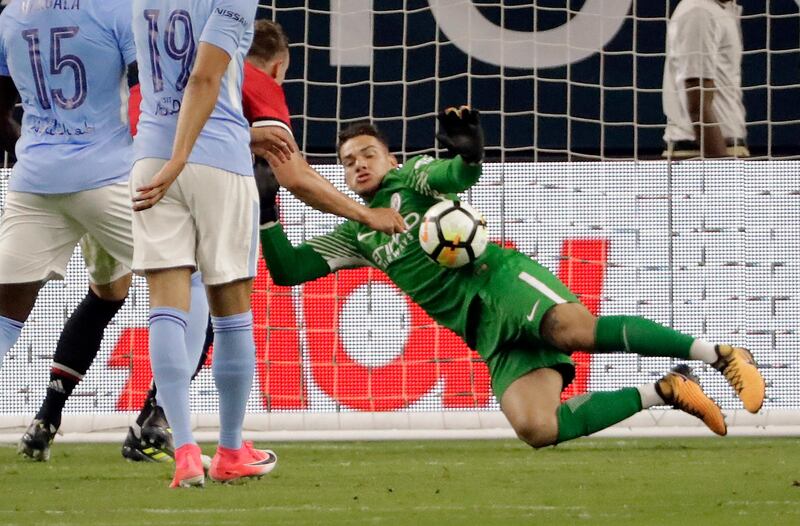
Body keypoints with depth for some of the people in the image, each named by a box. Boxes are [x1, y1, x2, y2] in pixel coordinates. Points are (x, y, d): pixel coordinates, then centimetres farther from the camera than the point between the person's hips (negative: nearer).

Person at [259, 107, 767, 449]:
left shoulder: (410, 177, 11)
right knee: (535, 429, -24)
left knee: (575, 329, -37)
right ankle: (662, 392, -13)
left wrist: (468, 152, -34)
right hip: (490, 337, 4)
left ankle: (720, 353, -33)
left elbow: (461, 175, -10)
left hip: (498, 278, -4)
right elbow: (287, 270, 20)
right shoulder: (355, 235, 24)